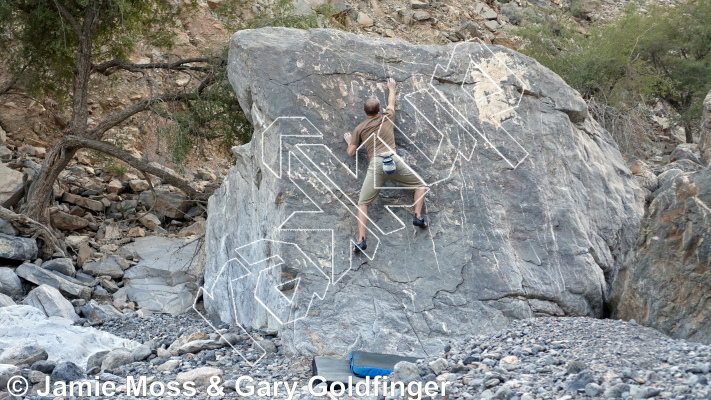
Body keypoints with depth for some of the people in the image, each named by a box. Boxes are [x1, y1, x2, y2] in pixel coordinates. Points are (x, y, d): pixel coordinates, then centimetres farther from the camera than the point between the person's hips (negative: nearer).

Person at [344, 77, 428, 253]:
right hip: (394, 159, 0)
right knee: (421, 185, 18)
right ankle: (418, 216, -2)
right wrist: (391, 88, 59)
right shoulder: (387, 118, 19)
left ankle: (361, 240, -12)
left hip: (375, 164, 0)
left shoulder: (359, 128, 16)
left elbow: (351, 153, 20)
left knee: (362, 204, 2)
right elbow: (391, 102, 40)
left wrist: (349, 141, 41)